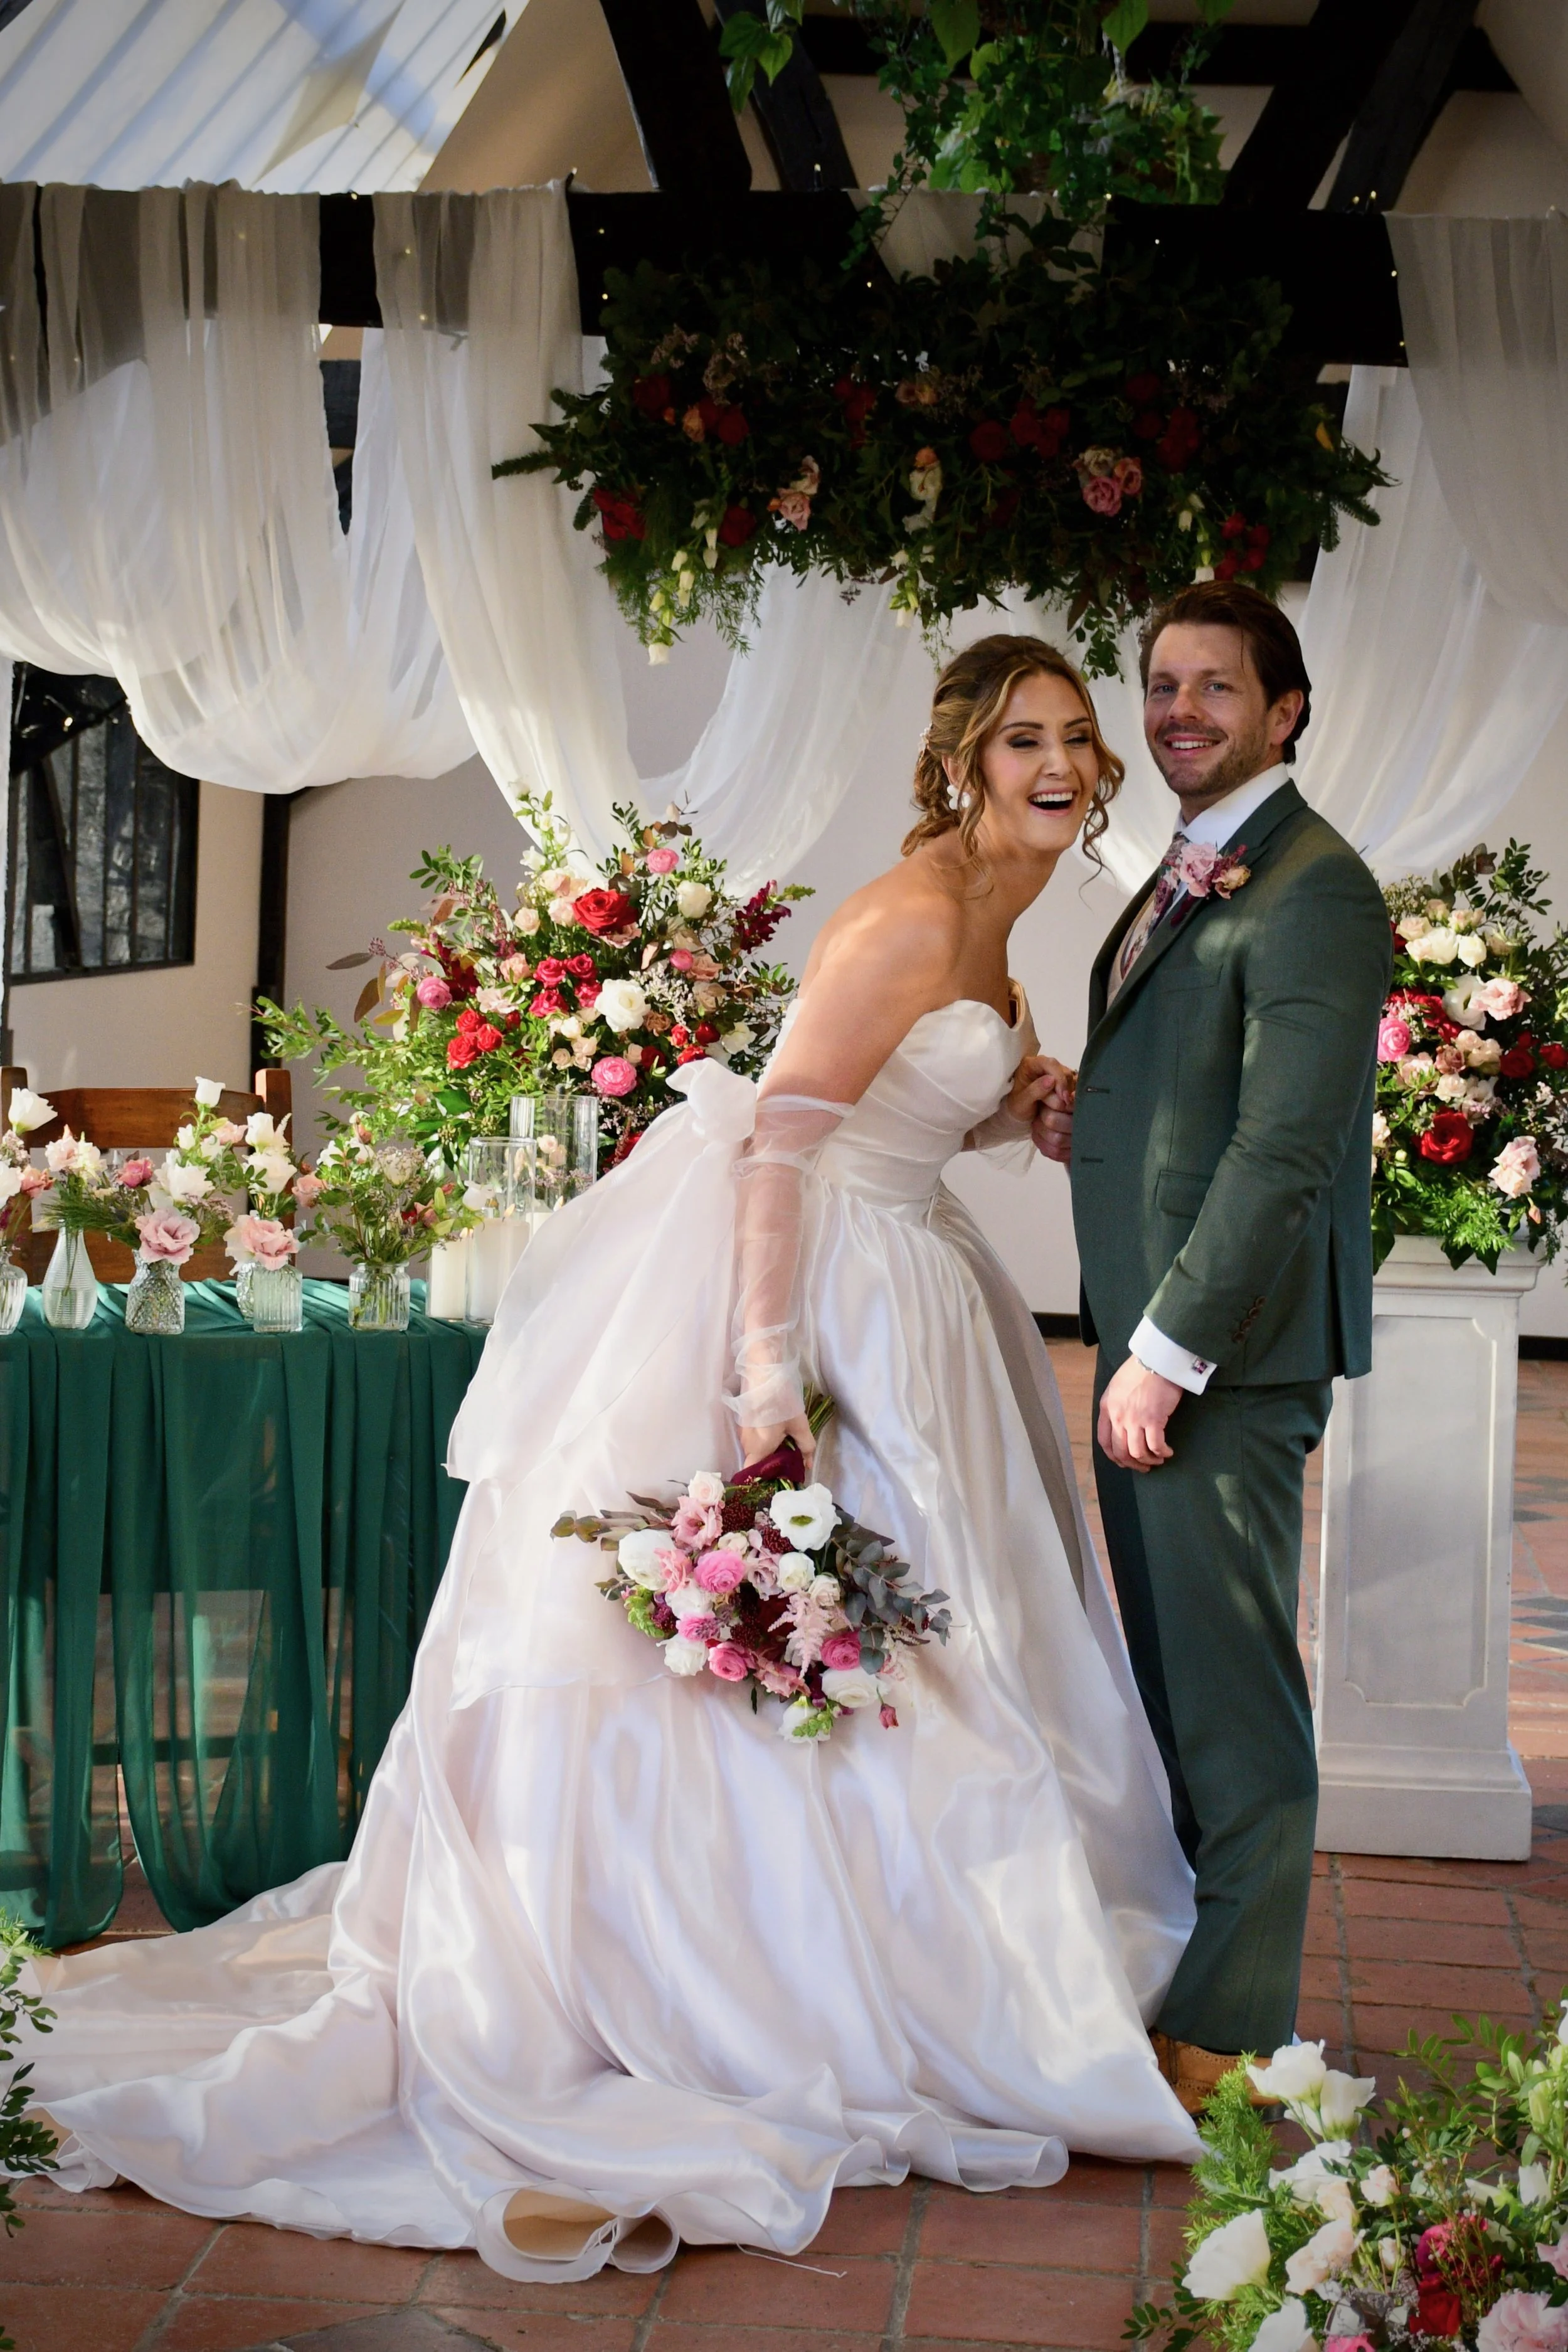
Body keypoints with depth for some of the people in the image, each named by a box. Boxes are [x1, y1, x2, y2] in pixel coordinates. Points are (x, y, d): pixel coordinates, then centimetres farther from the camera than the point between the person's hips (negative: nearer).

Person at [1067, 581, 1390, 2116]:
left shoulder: (1310, 890, -14)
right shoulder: (1186, 878, 18)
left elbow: (1285, 1149, -20)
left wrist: (1169, 1354, -20)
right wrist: (1080, 1106, 6)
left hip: (1227, 1353, -10)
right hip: (1152, 1341, 10)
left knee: (1233, 1694, -2)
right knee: (1178, 1683, 16)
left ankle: (1230, 2036, 8)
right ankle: (1201, 1969, 28)